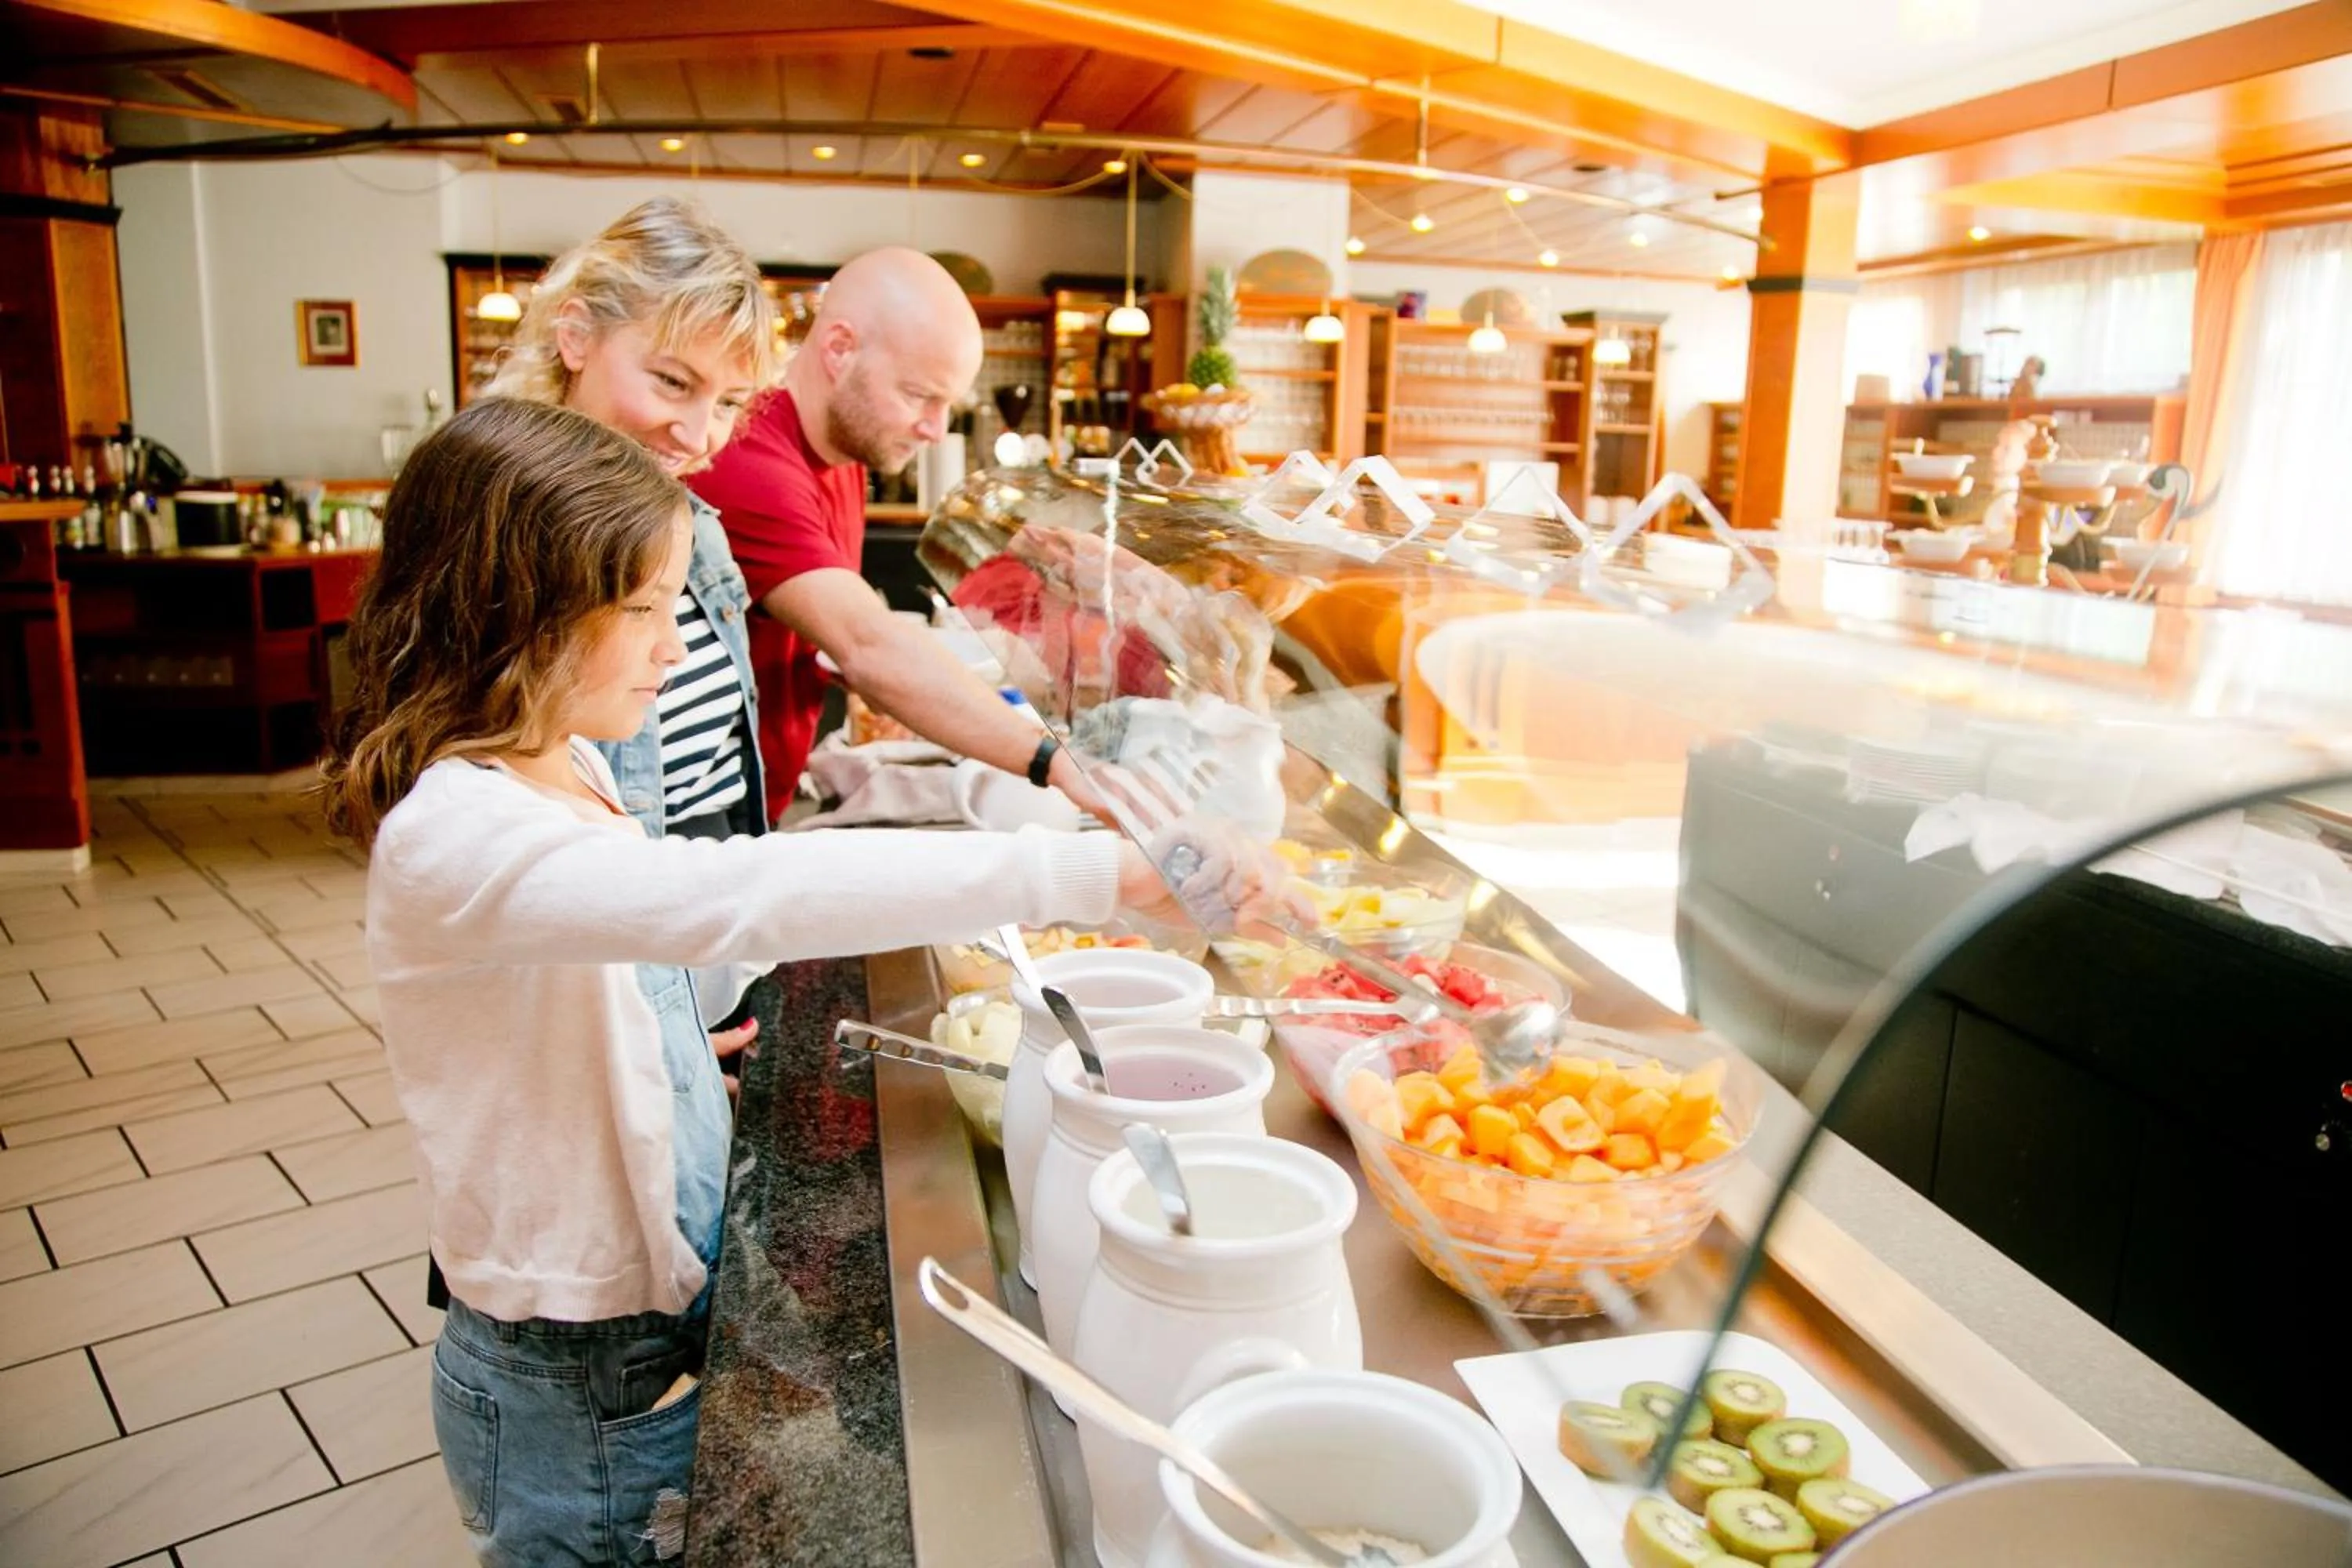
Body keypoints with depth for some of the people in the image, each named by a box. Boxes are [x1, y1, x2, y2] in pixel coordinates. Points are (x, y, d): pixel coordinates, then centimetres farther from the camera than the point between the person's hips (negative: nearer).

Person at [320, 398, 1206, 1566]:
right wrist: (1095, 870, -44)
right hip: (582, 1382, -8)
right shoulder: (452, 835, -28)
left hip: (661, 1315, 8)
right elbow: (741, 892, -42)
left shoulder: (563, 768, 1)